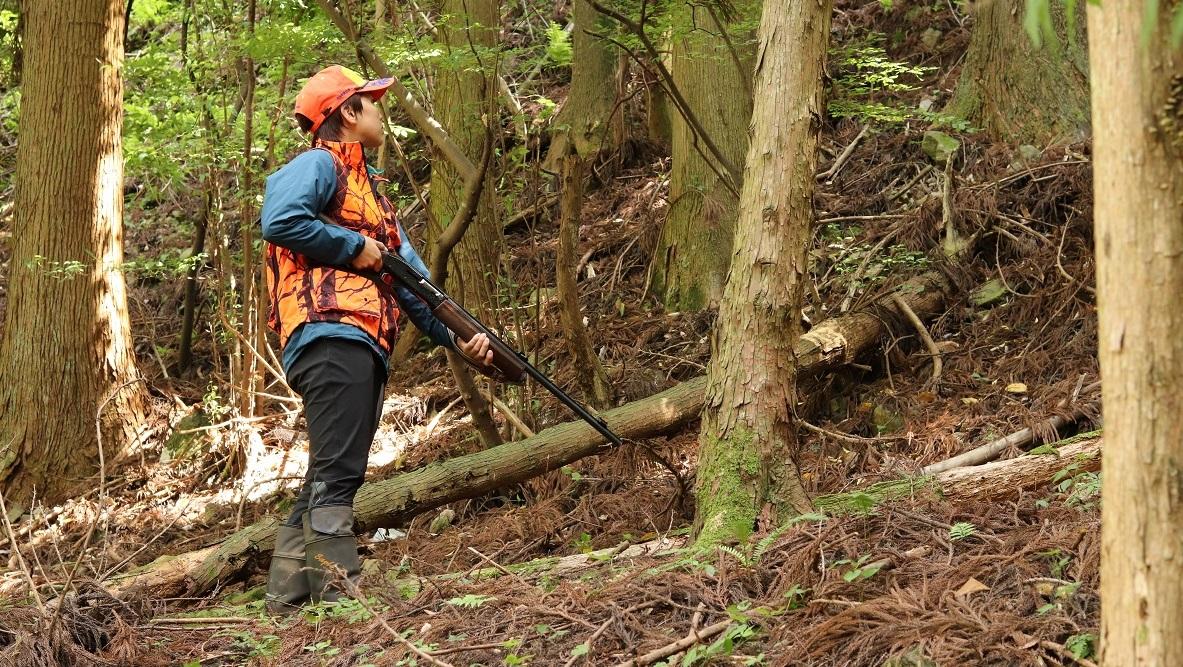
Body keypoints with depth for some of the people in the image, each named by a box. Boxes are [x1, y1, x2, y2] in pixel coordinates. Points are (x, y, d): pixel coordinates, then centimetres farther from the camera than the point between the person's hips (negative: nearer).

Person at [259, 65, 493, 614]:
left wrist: (456, 336, 10)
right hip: (331, 334, -10)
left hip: (363, 348, 10)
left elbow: (411, 278, 23)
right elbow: (279, 221, -19)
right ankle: (341, 598, -21)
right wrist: (355, 248, -8)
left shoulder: (368, 188, 31)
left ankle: (287, 603, 10)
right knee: (337, 476, -16)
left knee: (327, 481, 8)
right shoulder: (319, 165, 3)